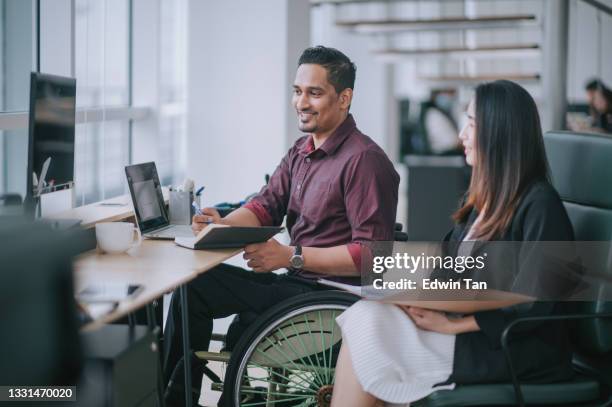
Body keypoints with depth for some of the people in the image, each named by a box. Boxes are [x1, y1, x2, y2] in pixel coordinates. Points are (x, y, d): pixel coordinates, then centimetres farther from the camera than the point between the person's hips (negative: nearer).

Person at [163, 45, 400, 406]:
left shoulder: (364, 160, -19)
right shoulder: (302, 150, 12)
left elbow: (371, 253, -23)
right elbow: (266, 206, 12)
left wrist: (292, 256, -25)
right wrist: (223, 225, -10)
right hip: (297, 280, 9)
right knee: (193, 284, 4)